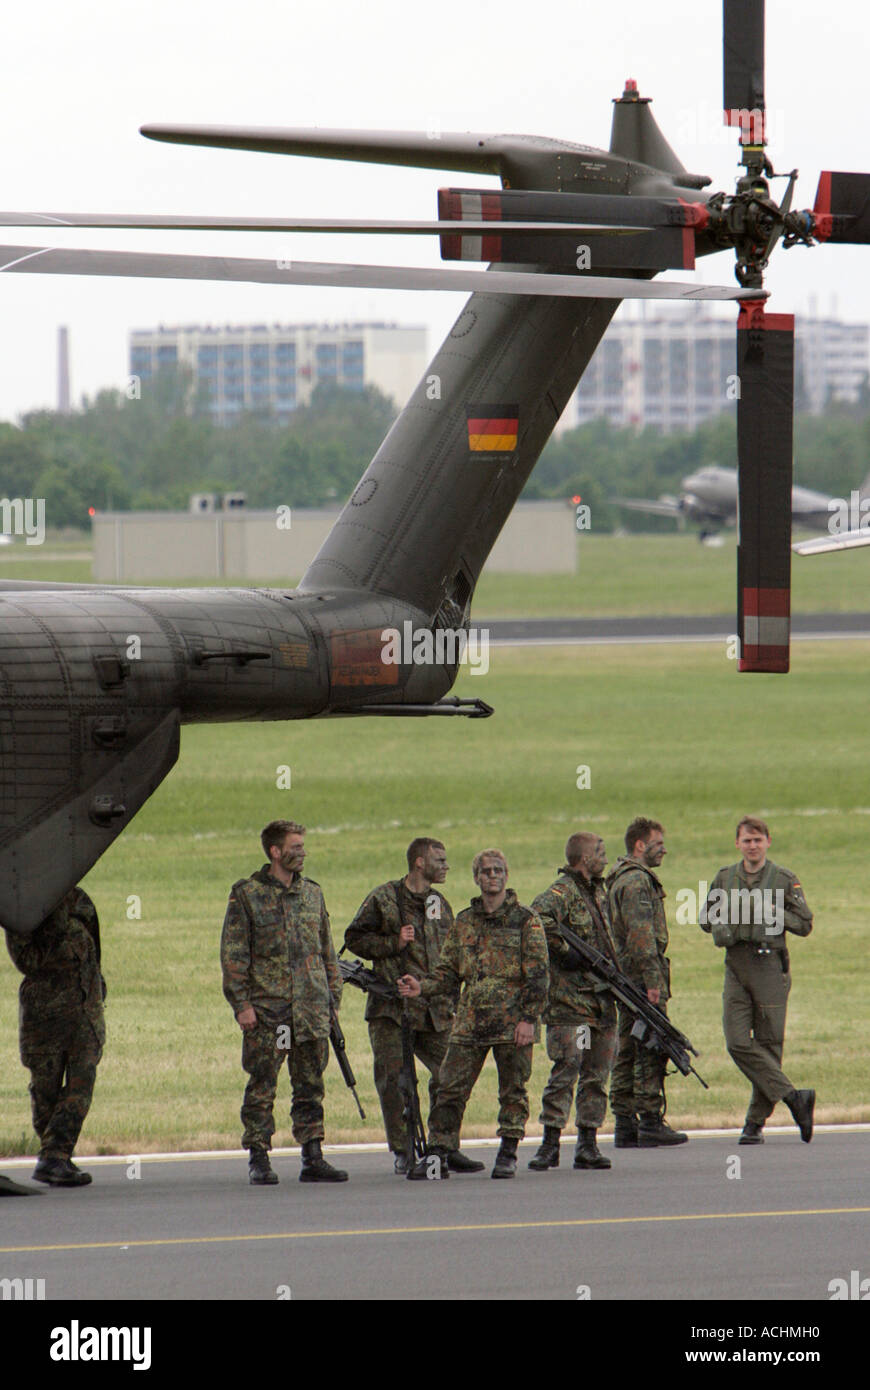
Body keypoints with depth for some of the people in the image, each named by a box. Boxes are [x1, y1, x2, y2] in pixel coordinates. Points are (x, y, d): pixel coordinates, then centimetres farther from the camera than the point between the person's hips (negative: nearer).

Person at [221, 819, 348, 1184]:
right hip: (266, 1007, -4)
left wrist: (333, 994, 13)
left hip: (311, 1007, 4)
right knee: (261, 1086, -2)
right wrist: (241, 1003, -10)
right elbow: (233, 953, -3)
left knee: (310, 1085, 5)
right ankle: (259, 1160, 3)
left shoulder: (312, 893, 14)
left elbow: (326, 950, 20)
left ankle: (313, 1157, 9)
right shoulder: (246, 894, -1)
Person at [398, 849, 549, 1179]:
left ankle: (508, 1154, 12)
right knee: (450, 1089, -2)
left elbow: (539, 975, -4)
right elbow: (450, 972, 17)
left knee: (513, 1090, 3)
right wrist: (423, 987, -2)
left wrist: (528, 1019, -12)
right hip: (470, 1022, 4)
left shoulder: (525, 920, 0)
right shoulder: (464, 922, 13)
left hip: (513, 1024, -4)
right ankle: (437, 1155, 1)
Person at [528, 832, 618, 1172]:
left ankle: (588, 1144, 11)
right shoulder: (562, 892, -10)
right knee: (566, 1070, -9)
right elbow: (537, 917, -29)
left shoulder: (599, 891, 17)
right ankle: (550, 1144, -6)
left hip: (601, 999, 8)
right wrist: (563, 950, -24)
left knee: (597, 1075, 7)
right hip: (570, 1000, -8)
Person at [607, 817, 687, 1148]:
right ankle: (650, 1124, -9)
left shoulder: (620, 879, 20)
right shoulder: (637, 881, -13)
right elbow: (641, 934, -21)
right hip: (642, 976, -10)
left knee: (628, 1052, 10)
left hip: (627, 980, 10)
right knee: (651, 1052, -8)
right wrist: (652, 980, -22)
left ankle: (625, 1124, 10)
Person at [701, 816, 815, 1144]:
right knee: (738, 1043, -12)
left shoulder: (784, 880, 2)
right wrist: (725, 914, -2)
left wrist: (772, 912, -11)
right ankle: (793, 1098, -9)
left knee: (768, 1044, -1)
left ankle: (755, 1122, 7)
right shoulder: (725, 878, 12)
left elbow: (805, 925, 2)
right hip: (735, 966, 3)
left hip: (769, 966, -3)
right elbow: (705, 919, 20)